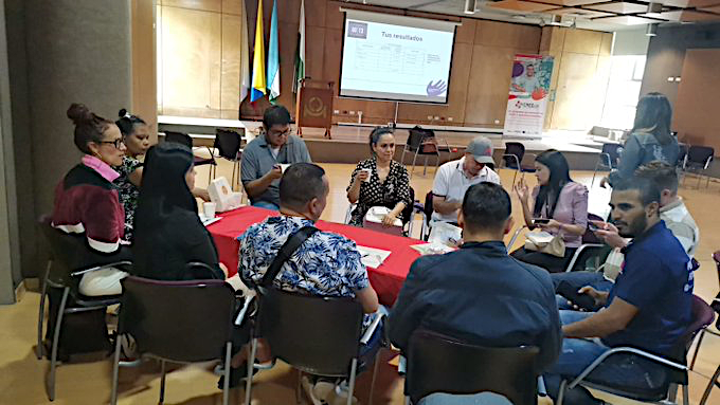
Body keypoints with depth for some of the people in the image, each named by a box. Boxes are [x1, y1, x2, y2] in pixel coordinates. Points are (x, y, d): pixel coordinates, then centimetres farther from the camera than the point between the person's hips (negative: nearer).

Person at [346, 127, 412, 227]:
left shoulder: (400, 170, 3)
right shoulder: (363, 167, 0)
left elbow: (404, 200, -5)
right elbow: (352, 199, 0)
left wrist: (393, 214, -24)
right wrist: (357, 181, -19)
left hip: (388, 222, 1)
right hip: (362, 219, 0)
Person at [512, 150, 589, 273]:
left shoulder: (576, 190, -11)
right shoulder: (539, 190, 6)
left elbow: (581, 229, -9)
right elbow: (531, 225, 7)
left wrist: (558, 225, -25)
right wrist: (524, 201, -6)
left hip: (567, 248, -5)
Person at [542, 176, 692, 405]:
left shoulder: (651, 253, -27)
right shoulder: (658, 240, 6)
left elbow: (615, 319, -26)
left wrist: (561, 332, -14)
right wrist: (603, 297, 7)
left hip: (639, 364, -11)